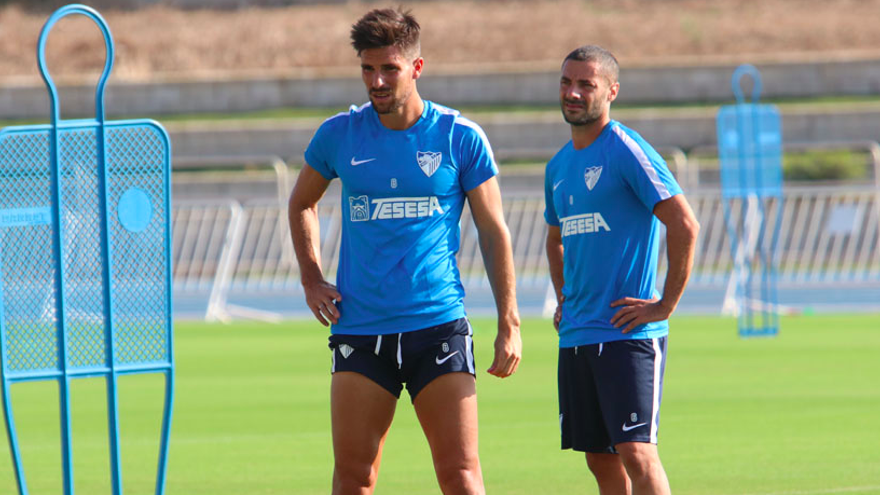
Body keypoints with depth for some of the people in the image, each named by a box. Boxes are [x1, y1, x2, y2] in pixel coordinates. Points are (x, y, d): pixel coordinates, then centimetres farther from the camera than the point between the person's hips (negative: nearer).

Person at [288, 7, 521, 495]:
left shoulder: (460, 138, 0)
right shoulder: (338, 135, 5)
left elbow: (493, 231, 5)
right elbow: (301, 204, 23)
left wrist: (508, 323, 0)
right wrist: (311, 280, 11)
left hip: (438, 324, -2)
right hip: (359, 331, 2)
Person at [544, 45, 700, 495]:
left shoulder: (627, 151, -9)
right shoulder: (558, 166, 15)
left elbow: (685, 225, -16)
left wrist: (665, 305, -15)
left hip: (627, 333, -8)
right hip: (575, 336, 8)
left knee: (635, 451, -15)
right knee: (600, 459, 8)